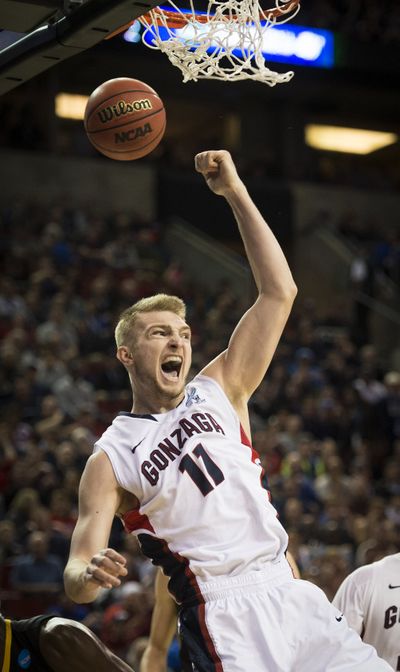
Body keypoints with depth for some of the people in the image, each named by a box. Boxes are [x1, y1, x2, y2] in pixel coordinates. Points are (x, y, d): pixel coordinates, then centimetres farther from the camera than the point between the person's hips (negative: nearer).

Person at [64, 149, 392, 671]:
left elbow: (279, 292, 6)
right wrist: (88, 575, -31)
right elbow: (76, 574, -5)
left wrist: (235, 193, 0)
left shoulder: (218, 392, 11)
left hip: (291, 594, 5)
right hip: (224, 621, -5)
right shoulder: (110, 460, 1)